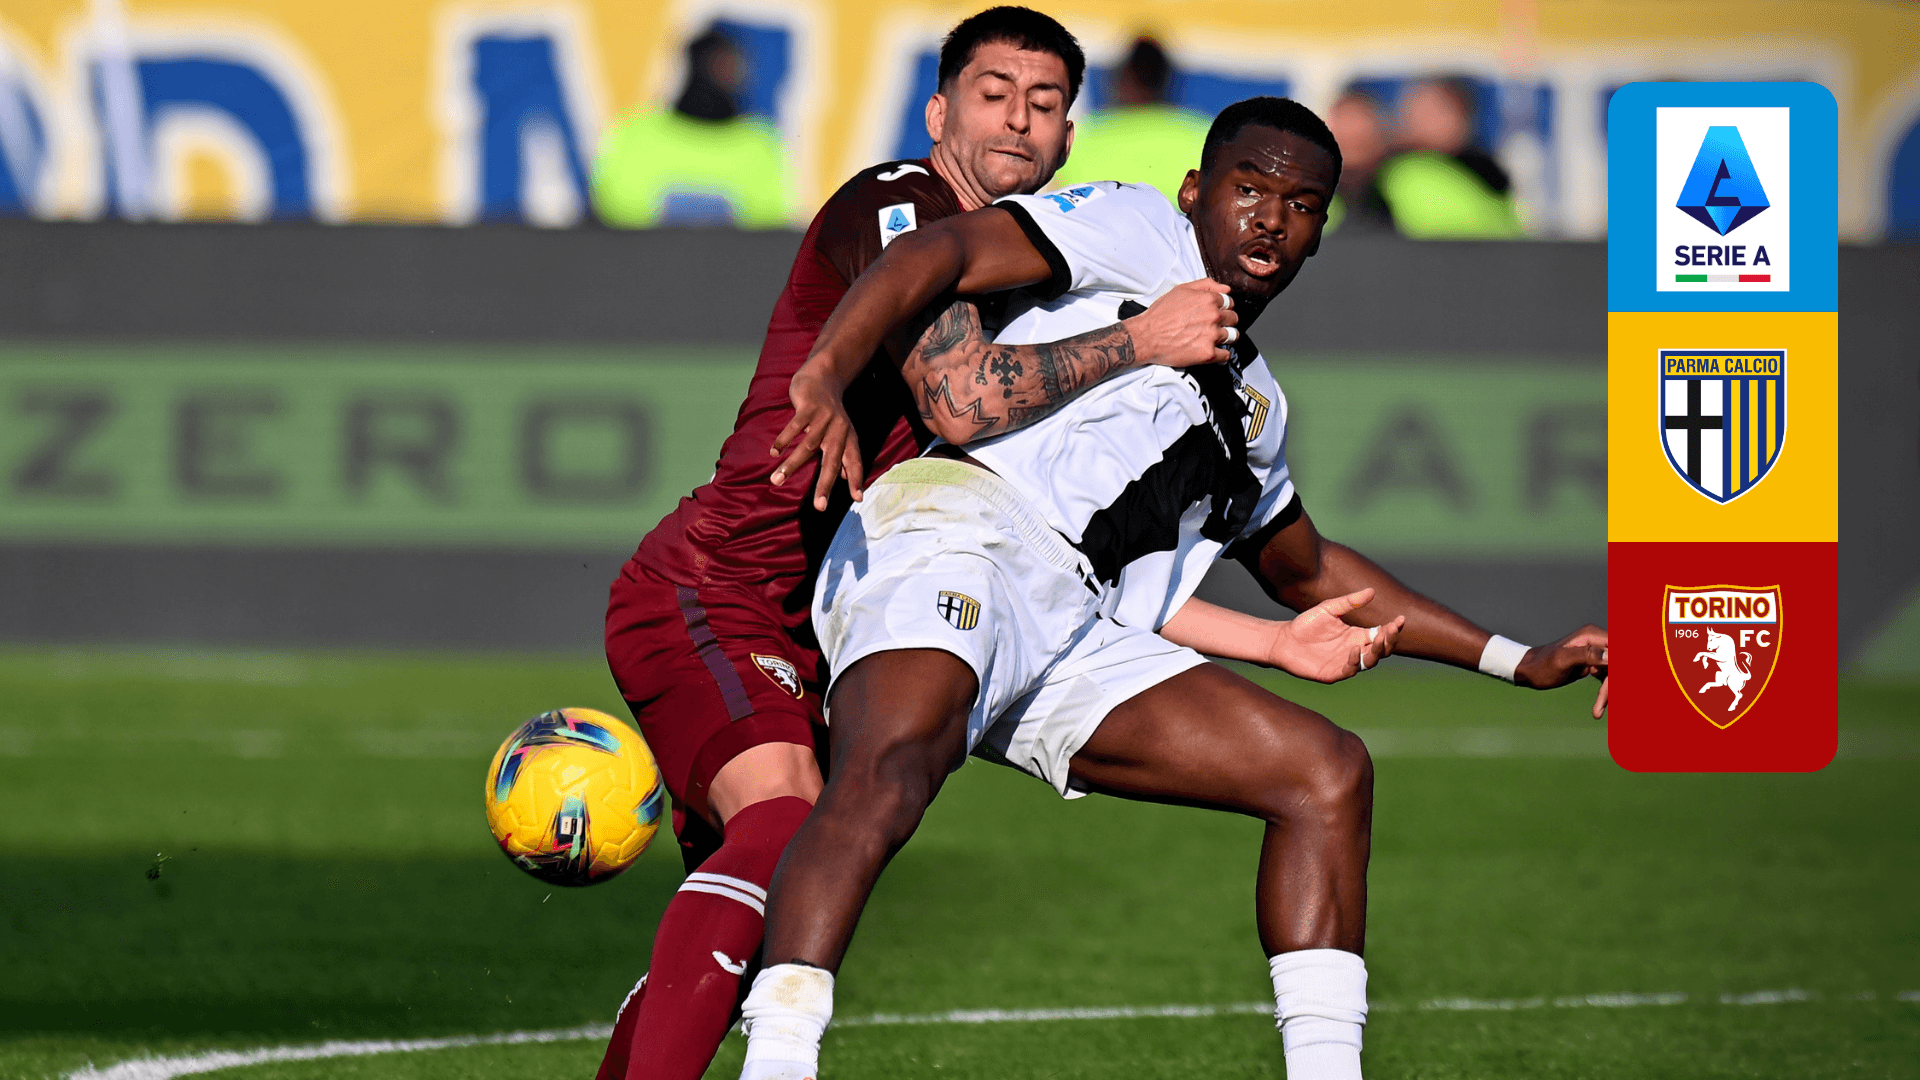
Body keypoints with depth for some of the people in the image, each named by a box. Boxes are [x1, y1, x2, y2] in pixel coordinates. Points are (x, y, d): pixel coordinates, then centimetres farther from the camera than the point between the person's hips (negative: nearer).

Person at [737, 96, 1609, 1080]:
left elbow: (1308, 570, 48)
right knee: (883, 781, -35)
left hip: (1075, 642, 8)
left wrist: (1518, 662, 47)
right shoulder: (1136, 231, 10)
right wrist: (826, 379, -25)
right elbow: (941, 254, -5)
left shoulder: (1252, 407, 33)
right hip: (957, 531, -8)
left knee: (1325, 774, 2)